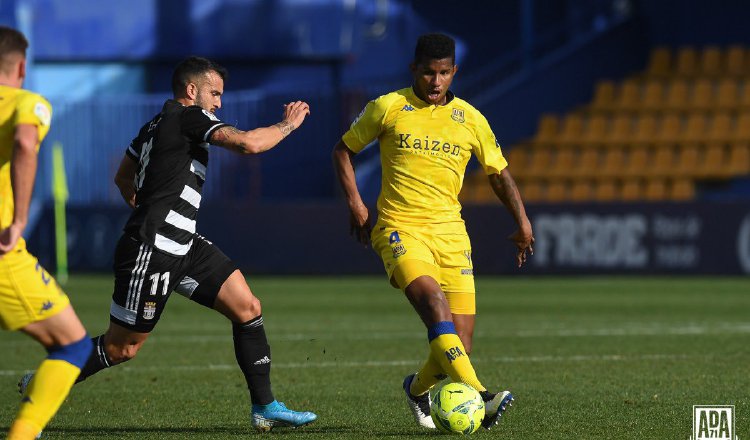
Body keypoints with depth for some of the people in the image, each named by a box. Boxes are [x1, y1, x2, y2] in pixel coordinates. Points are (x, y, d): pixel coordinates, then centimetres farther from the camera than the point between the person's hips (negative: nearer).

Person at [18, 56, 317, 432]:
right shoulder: (188, 117, -12)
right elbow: (249, 143, -22)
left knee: (248, 309, 2)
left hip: (183, 246, 10)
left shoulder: (155, 125, 17)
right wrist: (288, 124, -6)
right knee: (122, 347, -2)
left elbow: (123, 178, 30)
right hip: (152, 251, -10)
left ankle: (265, 408, 5)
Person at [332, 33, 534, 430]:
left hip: (450, 231, 3)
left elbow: (498, 172, 17)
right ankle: (478, 398, -40)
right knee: (434, 302, -30)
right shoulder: (388, 108, 0)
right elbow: (344, 149, 12)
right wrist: (355, 202, 2)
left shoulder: (469, 119, 7)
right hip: (400, 229, -3)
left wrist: (522, 222, 7)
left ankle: (419, 387, 29)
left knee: (460, 343, -4)